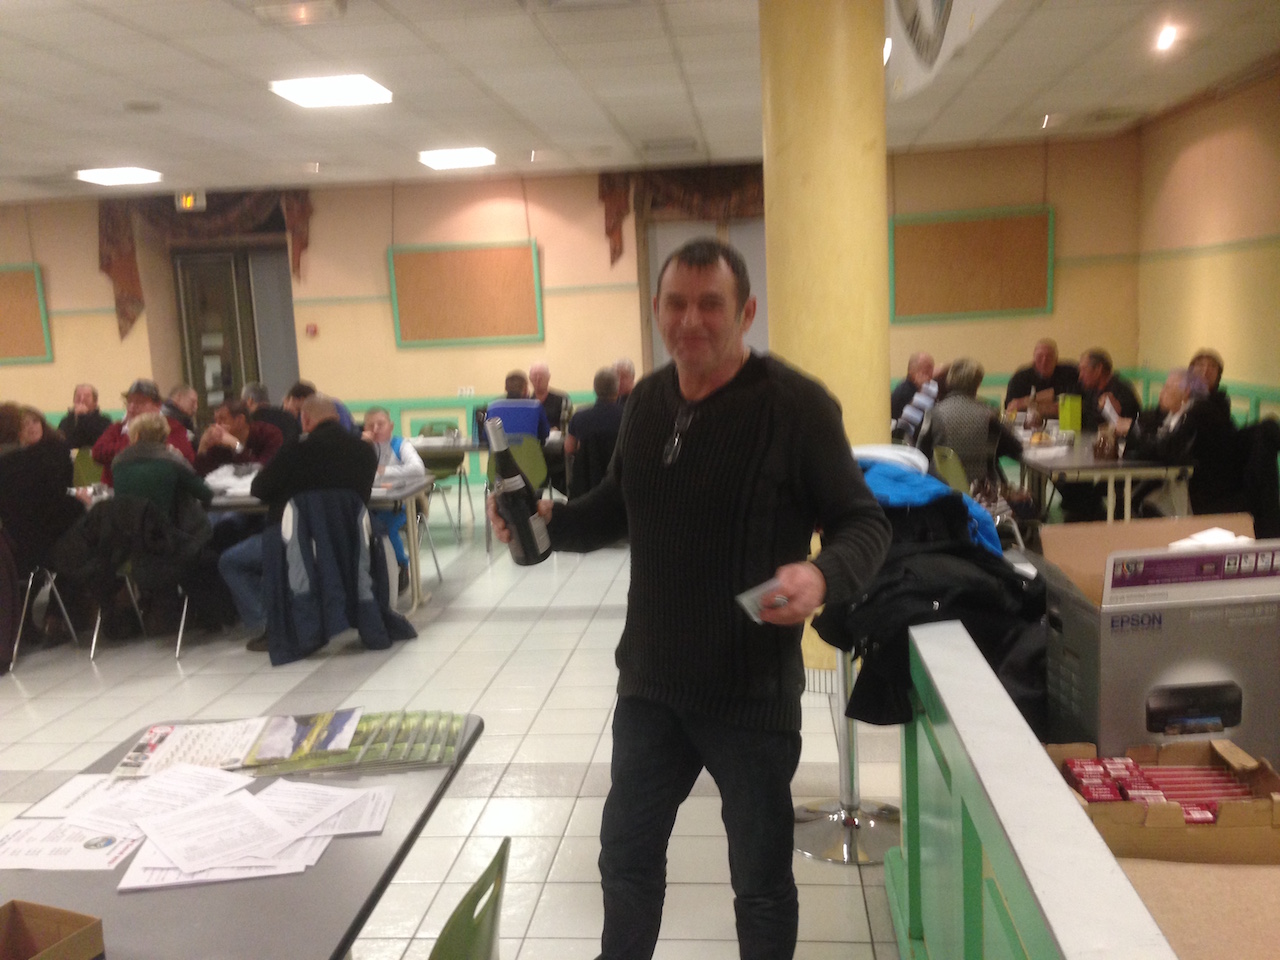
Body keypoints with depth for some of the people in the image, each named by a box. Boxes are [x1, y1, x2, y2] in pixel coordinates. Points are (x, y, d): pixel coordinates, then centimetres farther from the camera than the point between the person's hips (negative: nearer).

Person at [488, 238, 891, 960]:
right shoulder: (647, 400, 4)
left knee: (761, 879, 14)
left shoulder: (796, 404, -15)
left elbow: (864, 522, -13)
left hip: (752, 690, -5)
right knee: (627, 855, 21)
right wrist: (549, 522, -3)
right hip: (650, 680, 6)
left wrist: (823, 576, -34)